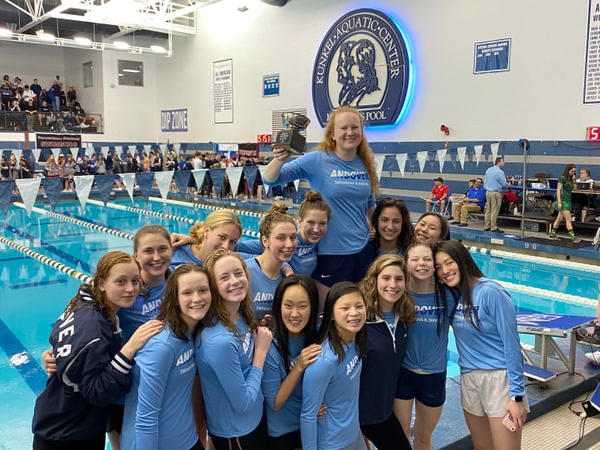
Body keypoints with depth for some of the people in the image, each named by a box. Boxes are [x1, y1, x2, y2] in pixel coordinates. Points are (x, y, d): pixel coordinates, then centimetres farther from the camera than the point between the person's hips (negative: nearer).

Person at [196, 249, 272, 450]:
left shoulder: (241, 316, -9)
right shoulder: (220, 341, -33)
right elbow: (242, 403, -24)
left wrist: (260, 332, -8)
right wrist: (261, 351, -19)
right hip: (234, 431, -7)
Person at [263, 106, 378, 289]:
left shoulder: (366, 164, 2)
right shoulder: (317, 160, -10)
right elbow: (270, 179, -11)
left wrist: (370, 226, 5)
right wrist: (279, 160, -30)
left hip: (362, 250, 4)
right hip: (329, 252, -4)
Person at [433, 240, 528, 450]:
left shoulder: (491, 292, -15)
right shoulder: (451, 294, 4)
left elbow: (511, 342, -15)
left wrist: (516, 395, -16)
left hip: (499, 378, -6)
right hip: (468, 379, 6)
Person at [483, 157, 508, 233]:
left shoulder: (488, 170, 9)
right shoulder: (500, 172, -15)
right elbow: (504, 184, -10)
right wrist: (508, 184, 10)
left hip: (488, 192, 8)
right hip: (496, 193, -7)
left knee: (488, 210, 12)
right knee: (494, 211, -3)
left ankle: (486, 226, 16)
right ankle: (494, 228, 0)